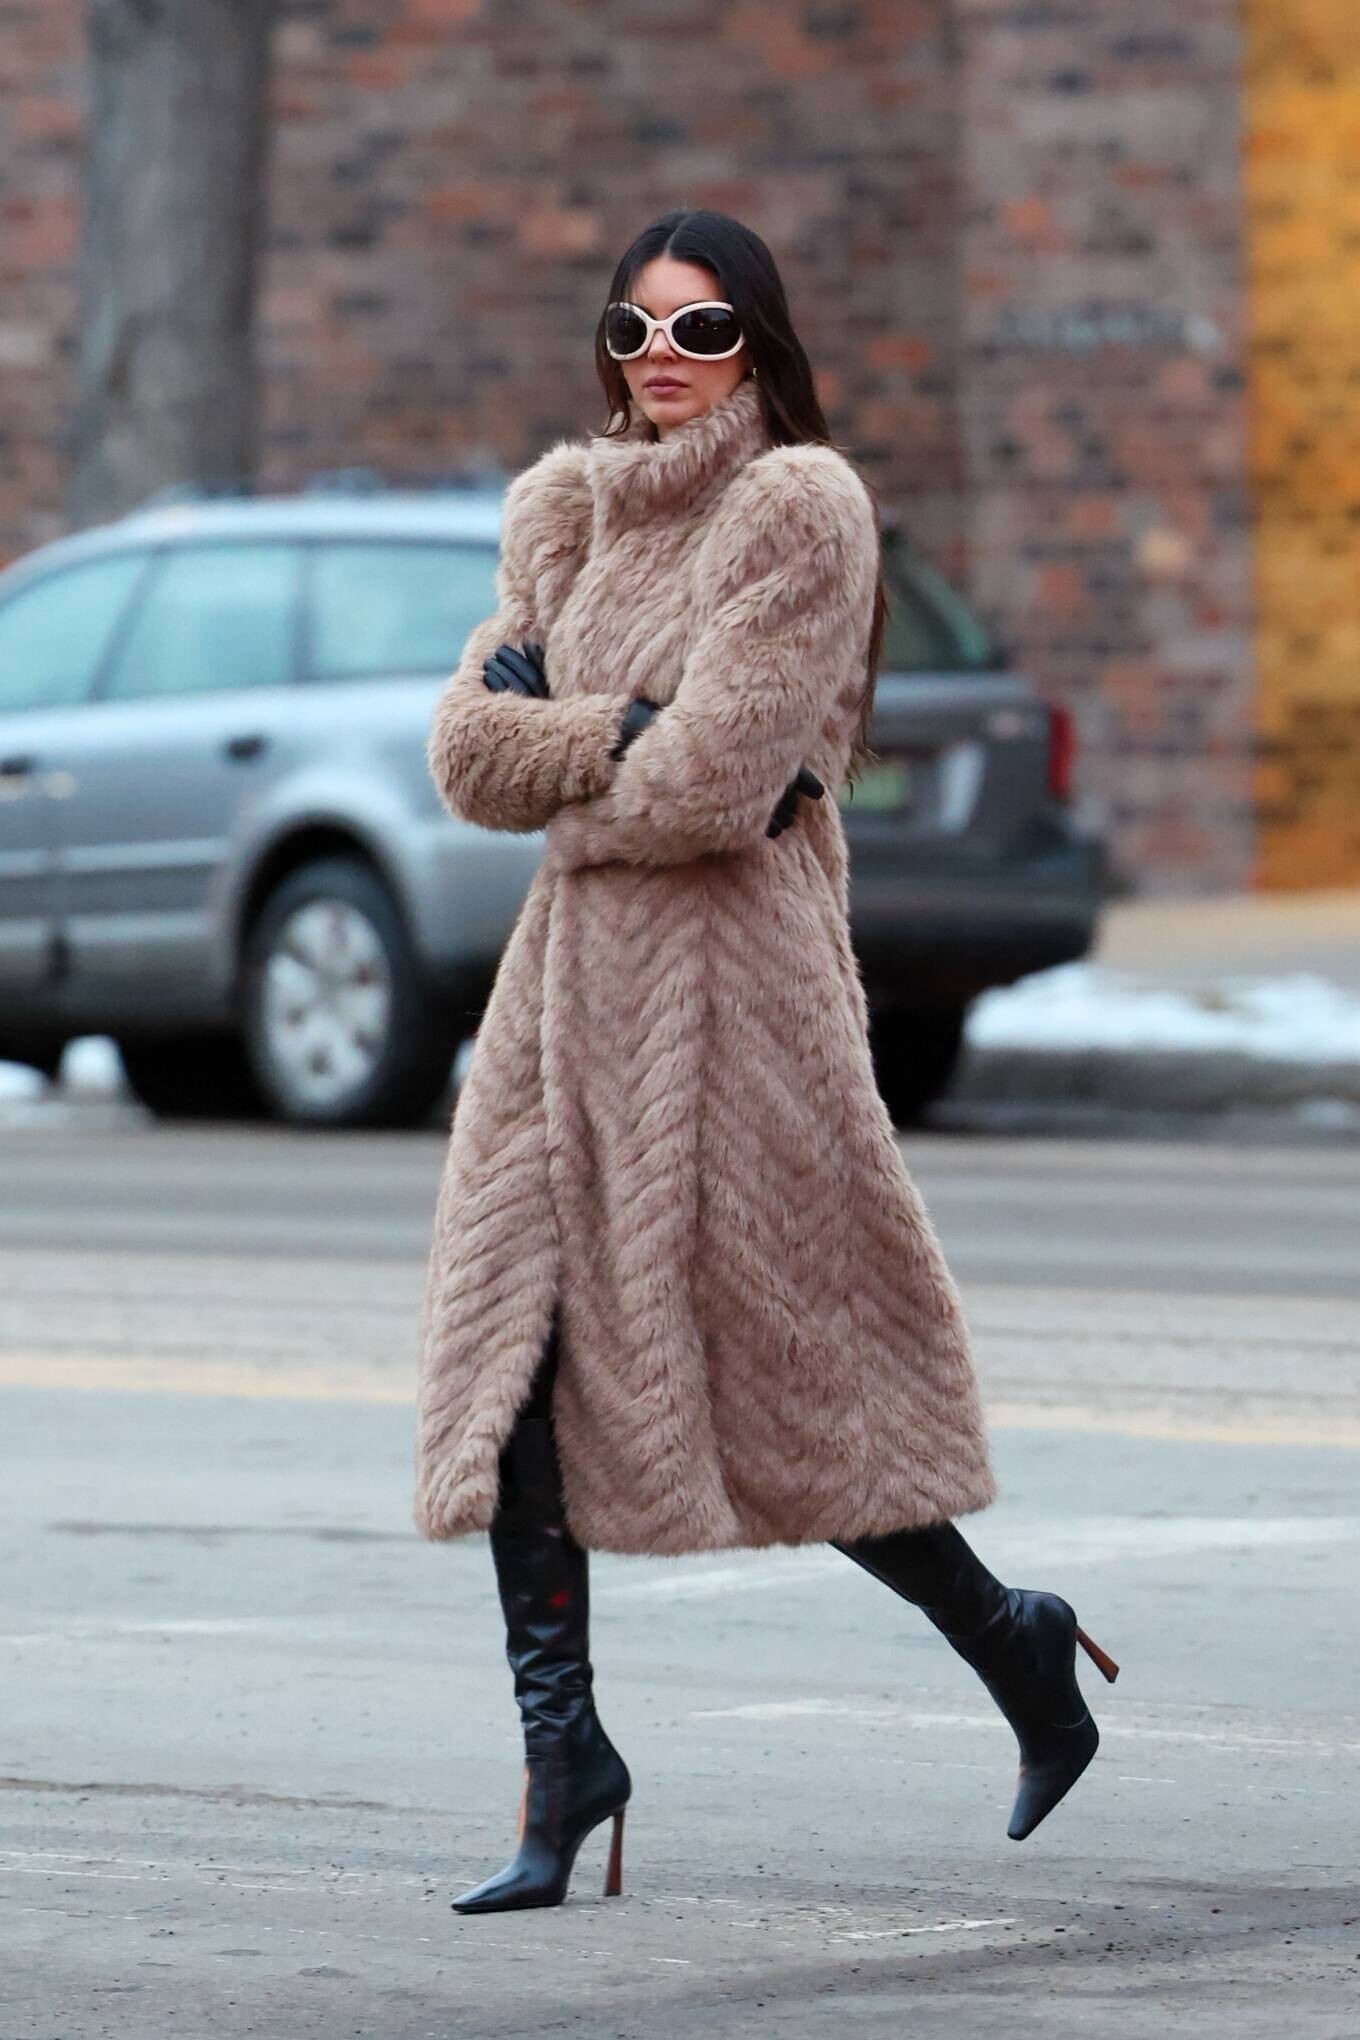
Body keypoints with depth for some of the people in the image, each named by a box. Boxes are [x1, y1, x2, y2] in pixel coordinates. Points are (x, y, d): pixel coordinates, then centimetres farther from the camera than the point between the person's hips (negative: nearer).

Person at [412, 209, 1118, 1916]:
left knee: (778, 1372, -2)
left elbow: (713, 780, -15)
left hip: (730, 967, -6)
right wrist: (626, 730, -10)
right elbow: (469, 751, 5)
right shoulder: (565, 509, 14)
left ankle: (1013, 1645, 20)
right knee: (510, 1346, -2)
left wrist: (556, 753, 0)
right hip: (572, 961, 6)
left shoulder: (802, 509, -7)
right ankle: (560, 1755, 5)